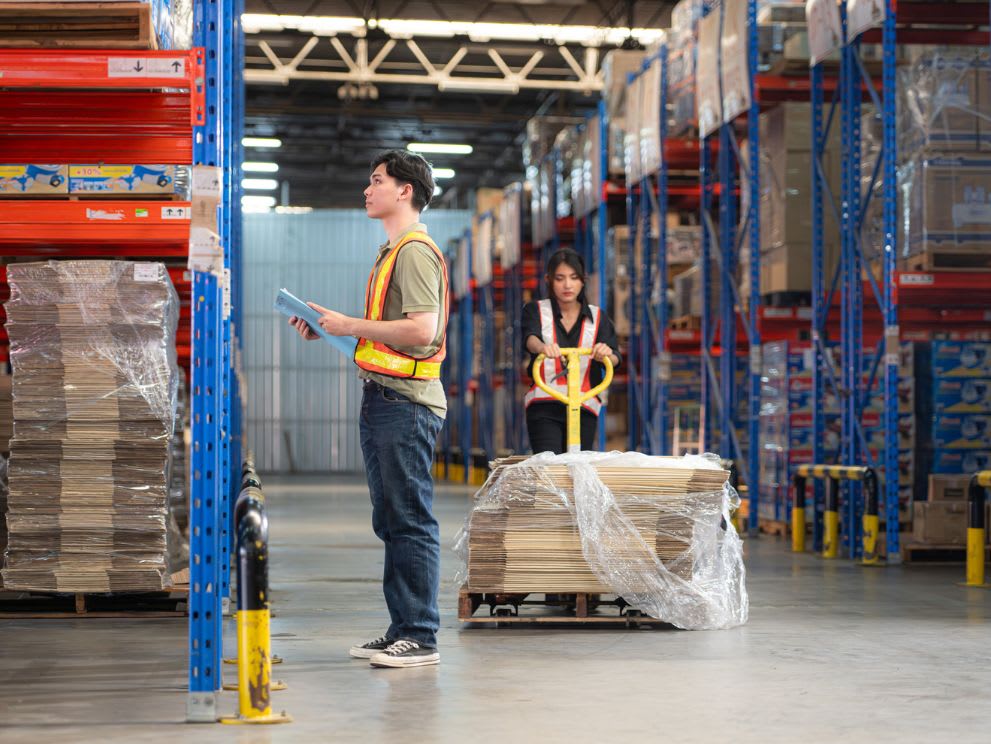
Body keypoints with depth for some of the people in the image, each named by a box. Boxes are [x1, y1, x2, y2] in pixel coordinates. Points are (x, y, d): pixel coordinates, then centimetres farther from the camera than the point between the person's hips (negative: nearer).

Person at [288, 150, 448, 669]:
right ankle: (402, 628, 19)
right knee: (391, 522, 13)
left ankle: (421, 637, -3)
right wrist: (328, 331, 13)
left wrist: (350, 325, -15)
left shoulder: (416, 251, -12)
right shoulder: (392, 252, 21)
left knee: (411, 520, -7)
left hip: (406, 402, -11)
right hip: (382, 398, 11)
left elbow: (420, 330, -22)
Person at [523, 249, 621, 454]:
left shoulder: (597, 317, 11)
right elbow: (530, 337, -15)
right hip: (544, 407, -2)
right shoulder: (536, 311, 7)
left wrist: (606, 355, -30)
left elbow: (614, 360, -4)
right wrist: (542, 347, -40)